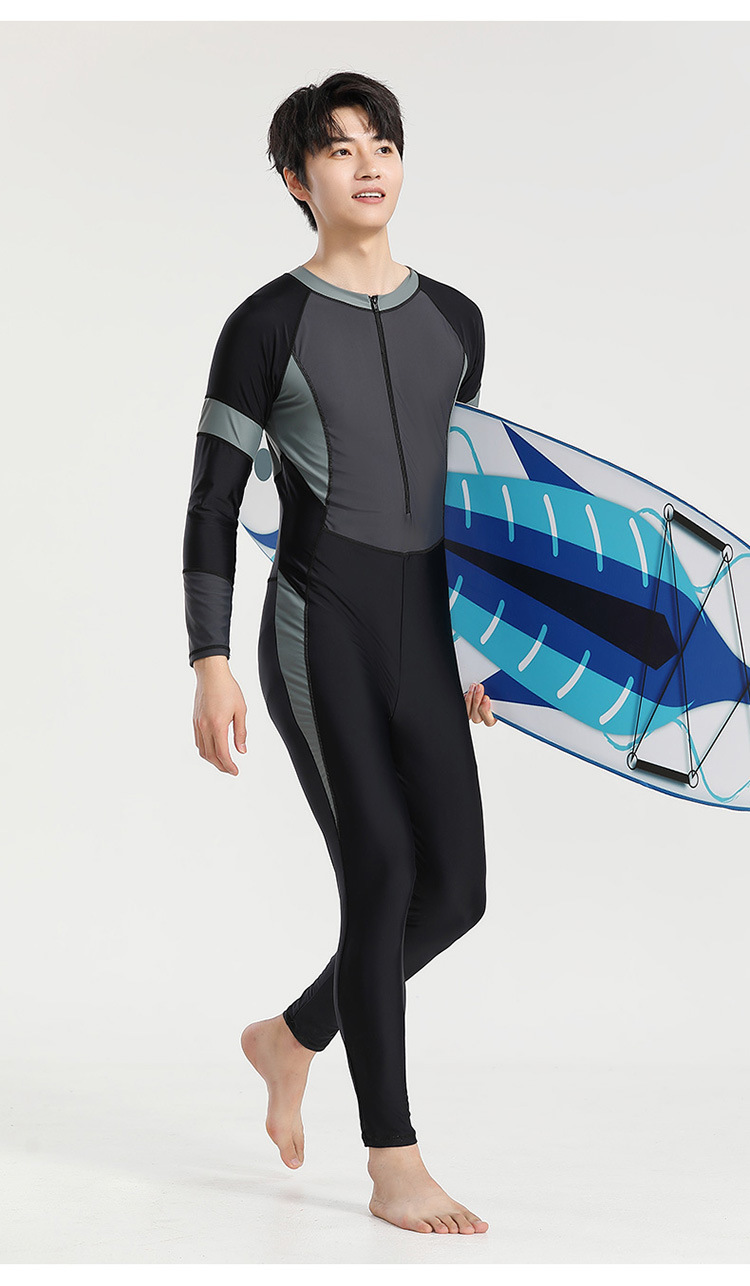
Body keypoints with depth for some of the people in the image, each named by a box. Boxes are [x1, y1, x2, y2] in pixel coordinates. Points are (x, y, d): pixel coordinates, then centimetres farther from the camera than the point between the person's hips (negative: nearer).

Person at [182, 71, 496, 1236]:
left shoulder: (454, 320, 13)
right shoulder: (266, 326, -3)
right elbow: (213, 506, -4)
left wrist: (475, 641, 19)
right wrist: (210, 666, -12)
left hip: (421, 640, 6)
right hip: (316, 630, -6)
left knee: (456, 890, 2)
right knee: (382, 870, -14)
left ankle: (292, 1037, 29)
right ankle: (395, 1165, -2)